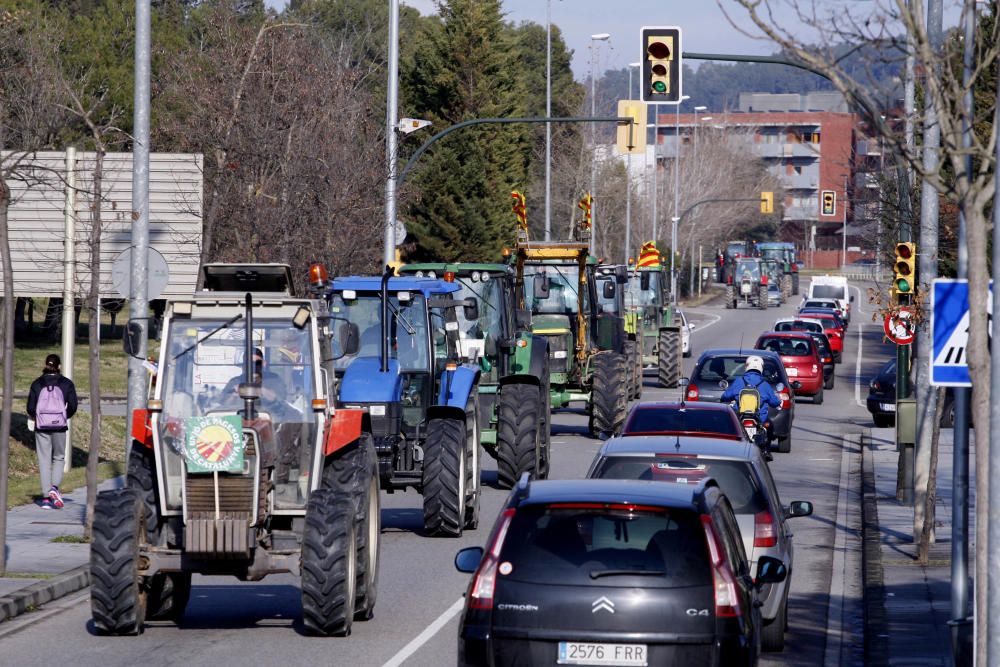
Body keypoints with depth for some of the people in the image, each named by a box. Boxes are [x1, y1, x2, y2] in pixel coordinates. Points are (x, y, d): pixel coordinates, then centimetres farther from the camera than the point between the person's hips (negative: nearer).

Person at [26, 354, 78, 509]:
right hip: (59, 427, 0)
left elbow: (31, 407, -4)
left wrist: (32, 418, 17)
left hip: (42, 427, 0)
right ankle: (54, 487, -9)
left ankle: (46, 497, 2)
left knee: (44, 460, 5)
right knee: (59, 458, 14)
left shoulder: (37, 384, 0)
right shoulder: (66, 383, -1)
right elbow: (72, 406, -4)